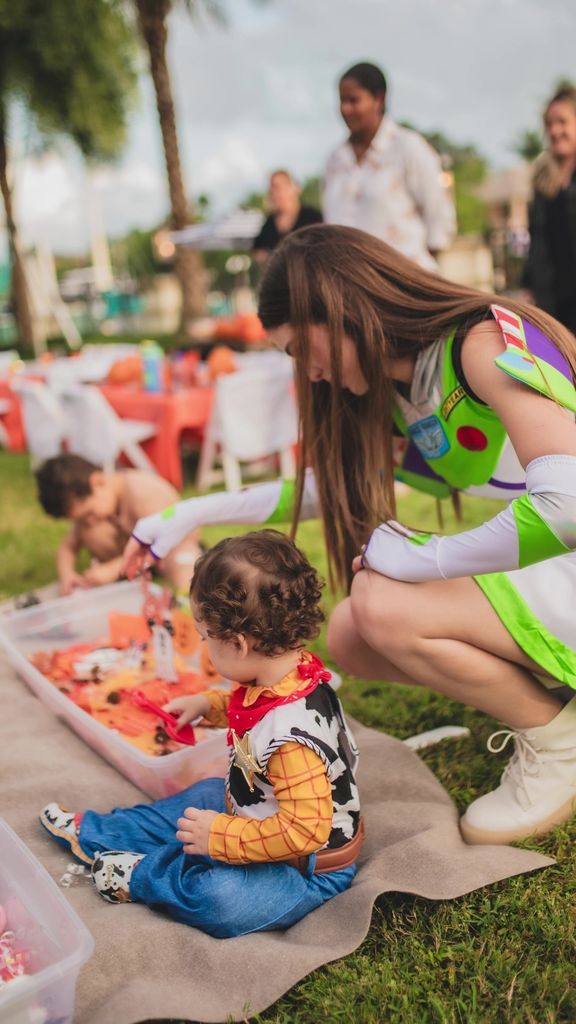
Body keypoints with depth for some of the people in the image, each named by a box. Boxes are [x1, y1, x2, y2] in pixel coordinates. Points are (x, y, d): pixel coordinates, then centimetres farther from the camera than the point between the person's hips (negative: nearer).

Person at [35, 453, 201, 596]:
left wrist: (112, 569, -38)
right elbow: (69, 546, -6)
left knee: (187, 587, -38)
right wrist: (66, 573, -27)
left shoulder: (145, 493, -32)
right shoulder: (84, 497, -11)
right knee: (90, 531, -20)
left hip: (176, 543, -8)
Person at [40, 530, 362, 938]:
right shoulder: (297, 669, -10)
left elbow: (305, 829, -37)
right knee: (201, 796, 22)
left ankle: (139, 874, -1)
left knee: (217, 897, -30)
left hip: (307, 868, -10)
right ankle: (93, 833, 34)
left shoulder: (290, 736, -39)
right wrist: (207, 704, 9)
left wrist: (221, 836, -29)